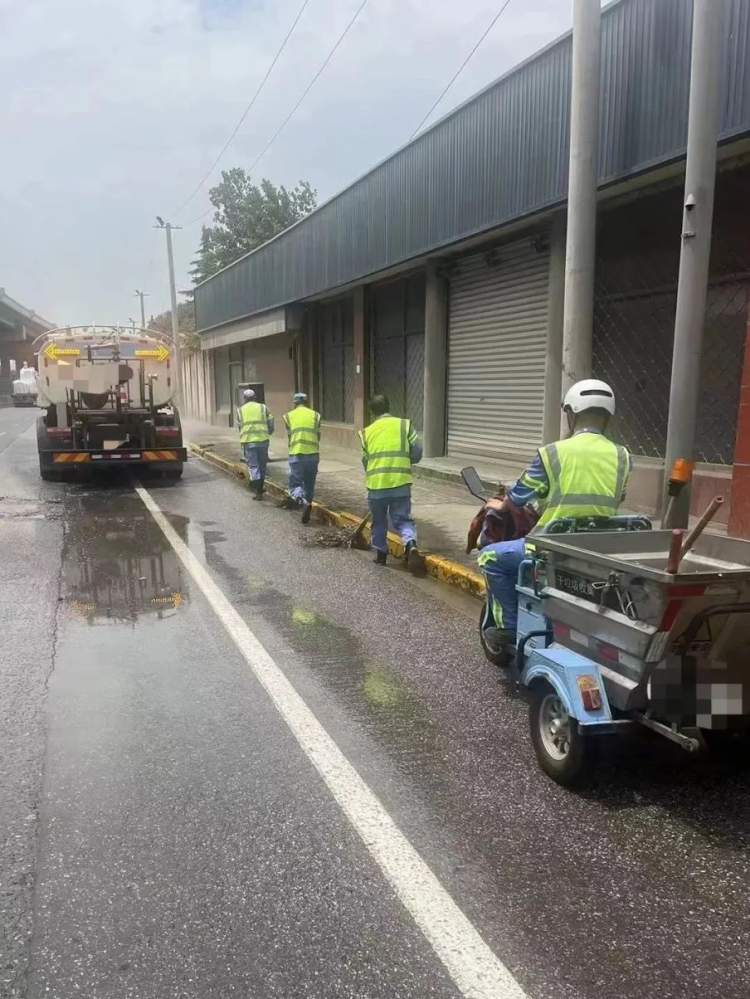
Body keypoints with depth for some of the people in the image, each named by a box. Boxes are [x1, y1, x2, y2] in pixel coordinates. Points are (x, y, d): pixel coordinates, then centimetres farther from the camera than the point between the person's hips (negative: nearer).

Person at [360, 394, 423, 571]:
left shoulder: (367, 432, 8)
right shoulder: (404, 425, 5)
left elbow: (365, 460, 10)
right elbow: (417, 453, 3)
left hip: (376, 485, 1)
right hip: (401, 483, -1)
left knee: (379, 521, 20)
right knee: (403, 519, 7)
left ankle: (381, 554, 28)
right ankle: (411, 545, -17)